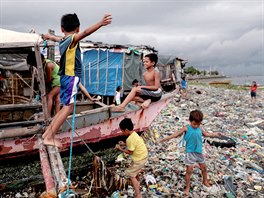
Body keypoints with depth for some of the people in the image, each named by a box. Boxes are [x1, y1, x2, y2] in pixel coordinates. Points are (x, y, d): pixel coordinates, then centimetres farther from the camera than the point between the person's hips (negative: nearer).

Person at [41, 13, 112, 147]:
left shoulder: (62, 40, 14)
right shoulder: (72, 39, -10)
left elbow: (56, 38, 39)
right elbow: (85, 33, -31)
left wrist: (49, 36, 62)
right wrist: (100, 24, -45)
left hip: (65, 77, 9)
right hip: (71, 77, -9)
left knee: (66, 107, 15)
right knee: (68, 107, -7)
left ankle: (48, 133, 22)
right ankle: (49, 137, -5)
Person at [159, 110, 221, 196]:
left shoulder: (200, 129, 3)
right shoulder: (186, 128, -11)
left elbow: (206, 134, 23)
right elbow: (176, 134, -12)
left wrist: (215, 134, 26)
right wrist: (165, 139, -16)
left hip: (199, 152, 5)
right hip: (190, 153, -5)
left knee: (204, 168, 22)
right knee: (189, 171, 1)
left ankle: (205, 181, 47)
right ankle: (187, 187, 17)